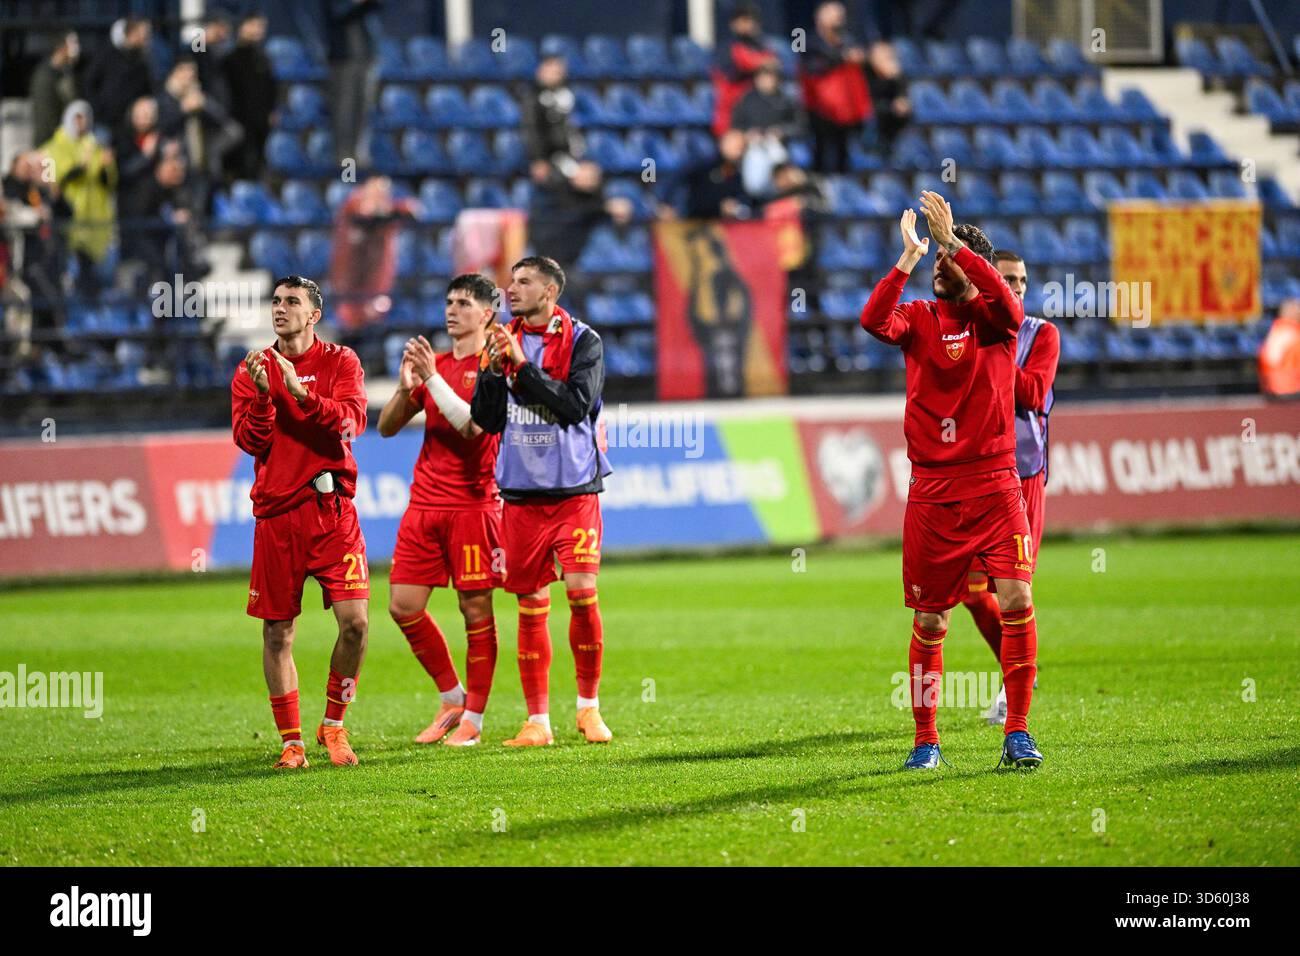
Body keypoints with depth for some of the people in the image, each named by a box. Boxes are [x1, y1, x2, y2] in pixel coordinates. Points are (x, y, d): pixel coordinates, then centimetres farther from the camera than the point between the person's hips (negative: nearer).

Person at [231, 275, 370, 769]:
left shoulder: (340, 361, 5)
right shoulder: (252, 370, 8)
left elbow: (350, 422, -10)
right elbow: (250, 440, -2)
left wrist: (300, 391, -20)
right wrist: (263, 394, -17)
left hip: (331, 510, -1)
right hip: (276, 512, 1)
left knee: (355, 621, -11)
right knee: (277, 633, 1)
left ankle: (334, 724, 8)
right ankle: (291, 742, 11)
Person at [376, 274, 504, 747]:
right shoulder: (435, 362, 15)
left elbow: (472, 425, -18)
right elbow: (387, 426, 13)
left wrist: (432, 377, -19)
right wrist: (406, 386, -6)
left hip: (472, 505, -6)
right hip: (424, 503, 6)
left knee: (476, 609, -3)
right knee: (403, 606, 3)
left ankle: (473, 719, 4)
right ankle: (452, 699, 18)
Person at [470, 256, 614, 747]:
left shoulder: (583, 341, -3)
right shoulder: (506, 341, 10)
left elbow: (577, 404, -16)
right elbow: (485, 419, 5)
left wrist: (523, 365, -17)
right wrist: (495, 369, -10)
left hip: (574, 489, -4)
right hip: (522, 491, 4)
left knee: (582, 592, -12)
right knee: (531, 605, 4)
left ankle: (589, 706, 6)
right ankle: (537, 720, 9)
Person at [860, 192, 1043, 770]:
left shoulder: (994, 320, 3)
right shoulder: (919, 318, 7)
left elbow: (1005, 300, -21)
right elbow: (874, 321, -14)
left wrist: (952, 239, -23)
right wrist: (909, 258, -19)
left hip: (994, 485, -1)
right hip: (932, 493, 1)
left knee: (1016, 600, -14)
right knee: (928, 620, 6)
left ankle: (1017, 733, -7)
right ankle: (925, 740, 17)